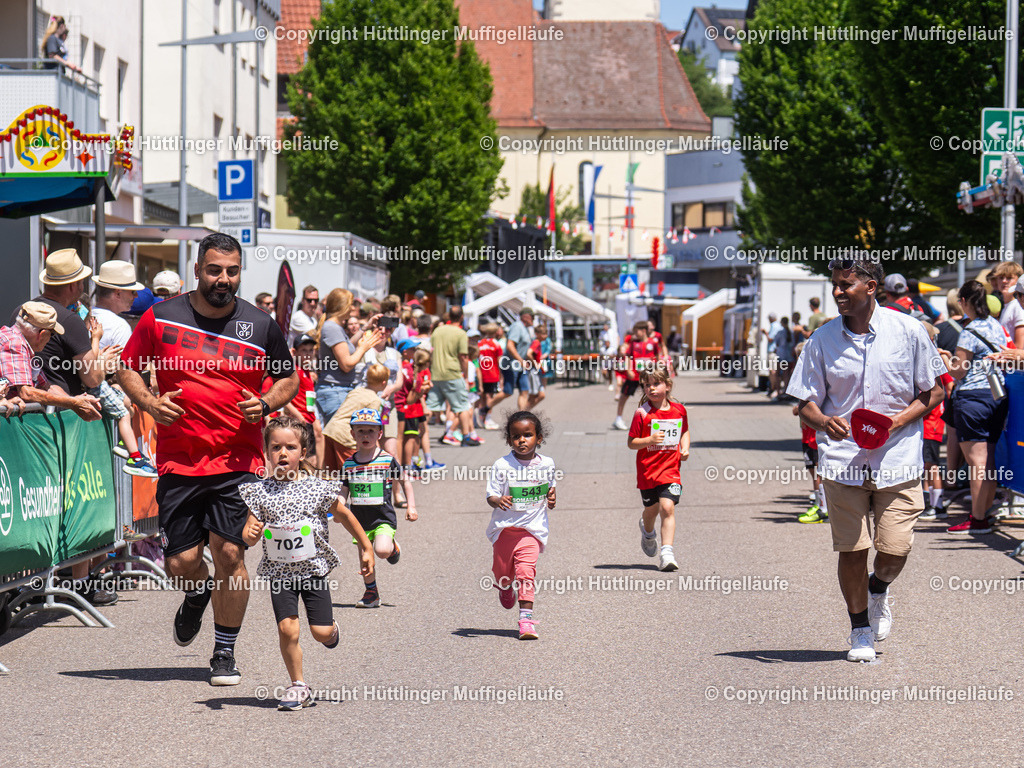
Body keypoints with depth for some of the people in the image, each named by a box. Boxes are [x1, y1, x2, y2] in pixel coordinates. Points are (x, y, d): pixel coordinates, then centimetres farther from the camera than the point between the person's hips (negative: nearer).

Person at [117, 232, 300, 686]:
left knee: (230, 553, -9)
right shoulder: (162, 318, 1)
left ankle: (225, 654, 7)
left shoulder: (260, 325, 2)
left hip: (238, 460, -1)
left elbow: (289, 378, 14)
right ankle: (197, 598, 39)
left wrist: (266, 404, -6)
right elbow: (127, 368, 11)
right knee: (181, 562, 0)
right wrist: (150, 403, -7)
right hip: (178, 459, 1)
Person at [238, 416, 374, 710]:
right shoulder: (260, 492, -3)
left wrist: (365, 548, 14)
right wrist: (250, 534, -27)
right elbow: (248, 536, -2)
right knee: (287, 629, -10)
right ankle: (298, 685, 7)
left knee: (320, 632, -3)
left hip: (313, 568, 0)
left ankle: (332, 631, 35)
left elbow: (344, 516, 10)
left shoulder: (317, 488, -4)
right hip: (280, 572, 0)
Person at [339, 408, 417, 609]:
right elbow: (344, 491, 9)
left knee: (382, 550, -26)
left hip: (383, 517, -4)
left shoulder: (387, 460, -5)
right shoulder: (349, 463, 3)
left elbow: (405, 481, 6)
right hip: (360, 518, 4)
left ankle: (393, 547, 9)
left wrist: (411, 507, 0)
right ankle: (371, 593, 25)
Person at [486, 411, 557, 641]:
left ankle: (526, 617, -15)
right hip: (505, 527, 0)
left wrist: (551, 499, -5)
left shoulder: (547, 464, 1)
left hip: (532, 529, 0)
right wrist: (498, 501, -32)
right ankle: (505, 587, 50)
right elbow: (491, 497, -9)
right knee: (503, 570, 13)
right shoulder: (502, 466, -9)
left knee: (526, 570, -15)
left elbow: (550, 488, 18)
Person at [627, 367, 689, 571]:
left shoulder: (678, 410, 3)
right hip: (647, 470, 0)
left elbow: (684, 431, 22)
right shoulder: (642, 414, -8)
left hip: (670, 470, 1)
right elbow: (631, 443, -7)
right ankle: (647, 531, 51)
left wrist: (685, 448, 5)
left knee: (667, 508, -16)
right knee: (651, 509, 15)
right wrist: (649, 440, -23)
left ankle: (667, 553, -19)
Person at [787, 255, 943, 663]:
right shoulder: (822, 339, 1)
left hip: (897, 459, -1)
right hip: (842, 461, 1)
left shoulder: (908, 331, -2)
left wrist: (899, 420, -11)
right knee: (851, 549, -1)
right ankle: (860, 631, 19)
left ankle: (878, 589, 30)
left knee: (895, 549, -5)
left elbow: (934, 391, 5)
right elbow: (806, 402, 5)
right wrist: (824, 422, -18)